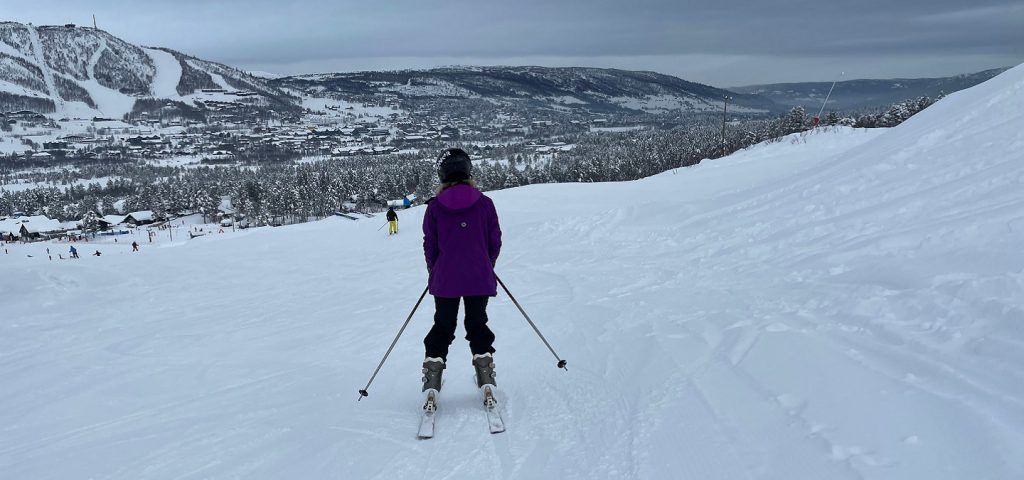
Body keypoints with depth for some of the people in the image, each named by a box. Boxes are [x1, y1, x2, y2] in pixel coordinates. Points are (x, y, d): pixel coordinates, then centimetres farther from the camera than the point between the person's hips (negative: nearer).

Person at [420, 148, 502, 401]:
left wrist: (434, 271, 18)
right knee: (477, 324, 15)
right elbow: (495, 240, 1)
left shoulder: (434, 206, -4)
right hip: (479, 278, 0)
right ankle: (485, 377, 10)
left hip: (445, 279, 0)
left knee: (443, 326, 13)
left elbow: (430, 245, 2)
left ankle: (432, 380, 8)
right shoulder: (484, 203, -5)